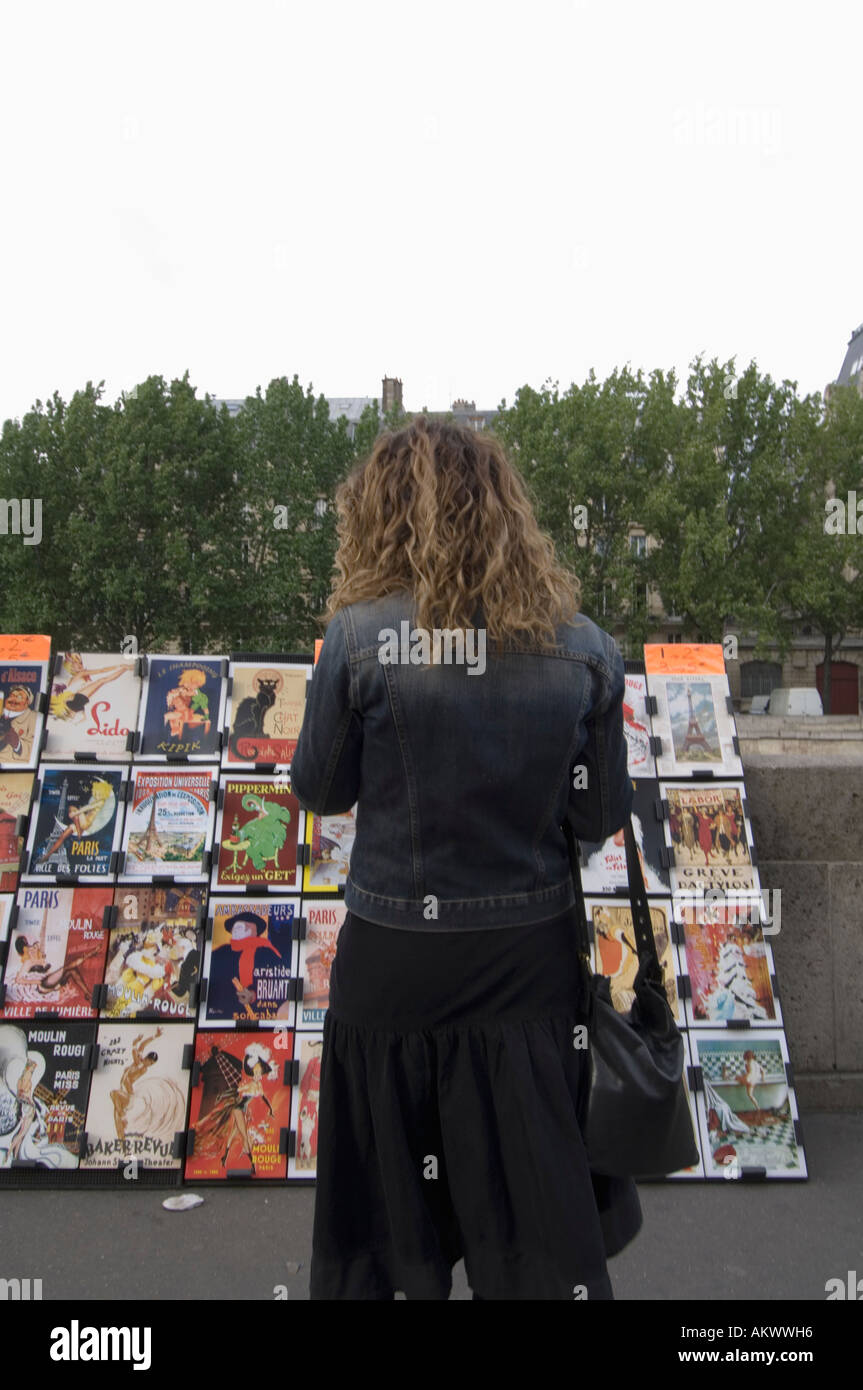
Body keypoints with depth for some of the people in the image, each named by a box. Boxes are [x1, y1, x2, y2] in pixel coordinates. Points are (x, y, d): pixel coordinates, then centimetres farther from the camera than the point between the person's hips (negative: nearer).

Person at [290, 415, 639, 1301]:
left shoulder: (360, 638, -15)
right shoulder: (583, 649, -8)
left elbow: (319, 791, -3)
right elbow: (602, 817, -2)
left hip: (392, 962, -2)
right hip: (532, 957, 2)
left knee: (384, 1194, 22)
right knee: (542, 1197, 22)